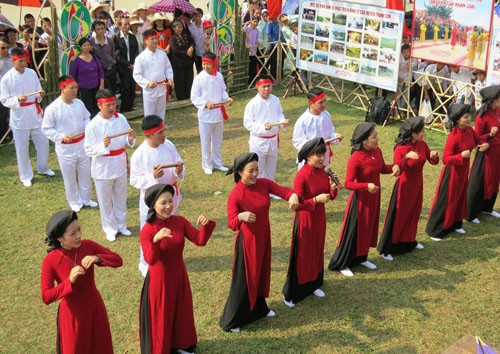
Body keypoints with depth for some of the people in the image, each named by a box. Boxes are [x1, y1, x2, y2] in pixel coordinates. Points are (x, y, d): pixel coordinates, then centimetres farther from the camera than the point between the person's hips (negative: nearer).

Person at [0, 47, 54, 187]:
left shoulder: (32, 73, 0)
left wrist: (40, 95, -15)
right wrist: (17, 100, -26)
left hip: (35, 114, 4)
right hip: (19, 117, -4)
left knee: (43, 142, 15)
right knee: (22, 148, 6)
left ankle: (43, 168, 38)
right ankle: (26, 176, 23)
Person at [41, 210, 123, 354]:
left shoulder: (88, 246, -13)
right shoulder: (50, 261, -22)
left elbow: (118, 260, -8)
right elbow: (46, 297, -21)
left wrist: (98, 258, -26)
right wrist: (69, 281, -33)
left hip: (95, 307, 3)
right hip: (72, 314, -3)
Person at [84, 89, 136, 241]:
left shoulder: (121, 119, -6)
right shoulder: (93, 125, -18)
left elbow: (126, 142, 5)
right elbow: (89, 150, -16)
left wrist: (130, 139, -18)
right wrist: (103, 146, -33)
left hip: (120, 165, 4)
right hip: (103, 167, -4)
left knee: (121, 198, 21)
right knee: (106, 201, 12)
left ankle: (121, 225, 41)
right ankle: (110, 229, 32)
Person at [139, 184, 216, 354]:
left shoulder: (180, 221, -7)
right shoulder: (147, 230, -20)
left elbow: (200, 241, -10)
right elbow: (150, 260, -29)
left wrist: (205, 225, -29)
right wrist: (156, 240, -46)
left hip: (179, 275, 5)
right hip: (159, 279, -5)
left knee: (182, 311, 20)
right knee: (160, 316, 10)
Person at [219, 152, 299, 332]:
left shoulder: (264, 183, -7)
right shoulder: (235, 195, -22)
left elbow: (284, 191, -13)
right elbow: (231, 223, -27)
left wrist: (293, 195, -36)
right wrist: (241, 216, -48)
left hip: (264, 237, 6)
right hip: (247, 241, -6)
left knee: (262, 274, 22)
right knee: (244, 279, 3)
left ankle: (260, 308, 45)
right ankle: (231, 321, 18)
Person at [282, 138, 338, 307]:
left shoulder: (322, 171, -1)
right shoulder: (301, 176, -23)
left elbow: (329, 196, 8)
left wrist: (333, 189, -13)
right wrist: (316, 200, -29)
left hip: (320, 218, 7)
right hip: (305, 220, -7)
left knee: (317, 252, 20)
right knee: (301, 256, 3)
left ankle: (313, 285, 38)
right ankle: (291, 293, 17)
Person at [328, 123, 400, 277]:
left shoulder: (377, 151, -3)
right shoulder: (355, 158, -26)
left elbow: (382, 168, 13)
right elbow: (348, 183, -22)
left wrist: (394, 167, -7)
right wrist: (366, 186, -35)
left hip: (374, 197, 7)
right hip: (360, 199, -7)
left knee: (368, 229, 20)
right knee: (354, 231, 2)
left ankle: (361, 258, 38)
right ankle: (341, 264, 16)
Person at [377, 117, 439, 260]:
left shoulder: (422, 144, -3)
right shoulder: (400, 149, -23)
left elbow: (433, 162, 4)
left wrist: (434, 156, -19)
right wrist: (406, 157, -48)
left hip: (417, 185, 7)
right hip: (404, 187, -7)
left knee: (413, 214, 20)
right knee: (398, 217, -1)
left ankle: (410, 241, 40)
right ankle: (386, 249, 8)